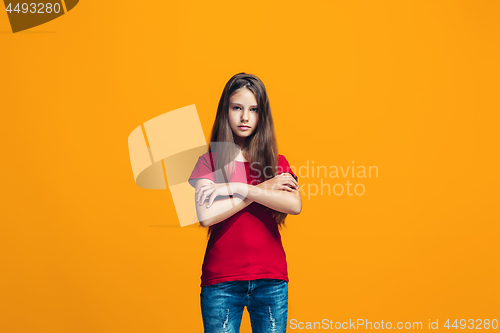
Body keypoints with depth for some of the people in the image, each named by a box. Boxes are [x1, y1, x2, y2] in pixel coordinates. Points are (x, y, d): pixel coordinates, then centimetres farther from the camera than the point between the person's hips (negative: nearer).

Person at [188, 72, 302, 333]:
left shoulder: (277, 163, 8)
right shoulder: (208, 161, 2)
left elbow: (294, 205, -11)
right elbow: (205, 214, -15)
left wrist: (239, 188, -15)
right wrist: (262, 190, -11)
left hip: (271, 281, 2)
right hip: (221, 282, -1)